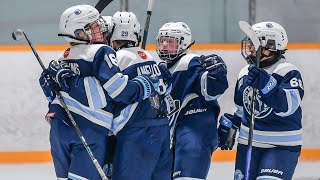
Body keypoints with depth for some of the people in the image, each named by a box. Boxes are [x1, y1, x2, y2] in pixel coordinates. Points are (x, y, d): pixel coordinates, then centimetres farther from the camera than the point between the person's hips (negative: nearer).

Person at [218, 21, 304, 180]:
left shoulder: (289, 73, -15)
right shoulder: (246, 74, 7)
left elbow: (287, 106, -31)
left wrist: (265, 84, -39)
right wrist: (228, 127, 22)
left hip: (282, 146, -7)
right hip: (248, 142, 7)